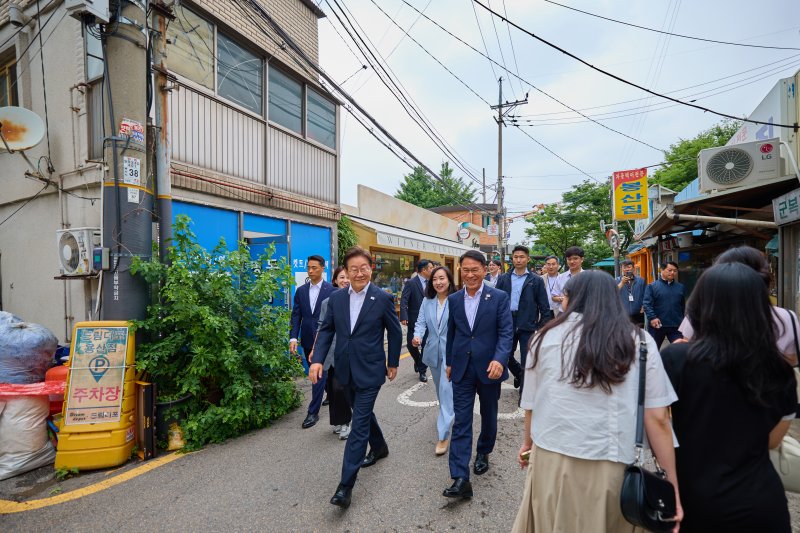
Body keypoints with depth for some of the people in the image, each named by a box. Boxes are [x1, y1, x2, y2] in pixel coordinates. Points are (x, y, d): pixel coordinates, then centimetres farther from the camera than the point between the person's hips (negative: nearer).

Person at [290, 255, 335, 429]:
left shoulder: (331, 290, -10)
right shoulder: (300, 290, 4)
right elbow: (296, 316, 2)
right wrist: (293, 338, -9)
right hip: (307, 340, 6)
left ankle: (313, 412, 6)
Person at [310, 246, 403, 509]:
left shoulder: (383, 298, -11)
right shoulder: (336, 298, 0)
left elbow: (395, 332, -2)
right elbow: (326, 330, 4)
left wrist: (393, 363, 4)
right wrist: (317, 359, -8)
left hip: (370, 370, -5)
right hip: (346, 369, 5)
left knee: (359, 424, -4)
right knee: (363, 413, 23)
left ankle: (346, 485, 6)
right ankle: (379, 447, 50)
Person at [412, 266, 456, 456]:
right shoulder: (427, 301, 2)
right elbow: (421, 322, -2)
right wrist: (417, 335, -22)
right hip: (433, 351, 6)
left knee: (446, 389, -9)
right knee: (440, 388, 22)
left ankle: (443, 435, -1)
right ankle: (447, 415, 48)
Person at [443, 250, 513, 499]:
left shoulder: (499, 297, -8)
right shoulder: (454, 299, 3)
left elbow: (506, 332, -12)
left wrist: (499, 359, -28)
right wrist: (449, 362, 17)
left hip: (489, 367, -1)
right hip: (462, 369, 2)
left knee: (488, 416, 19)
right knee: (461, 422, -1)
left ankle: (483, 453, 45)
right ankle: (460, 479, 1)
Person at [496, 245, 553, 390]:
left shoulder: (536, 280, -1)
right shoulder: (503, 278, 5)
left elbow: (544, 307, -1)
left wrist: (542, 328, -6)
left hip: (527, 326, -2)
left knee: (526, 360, 4)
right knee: (506, 356, 12)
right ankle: (519, 374, 42)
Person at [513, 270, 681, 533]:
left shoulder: (547, 337, -2)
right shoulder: (641, 342, -1)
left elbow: (532, 404, 6)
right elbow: (657, 419, -5)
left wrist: (528, 442, 23)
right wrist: (672, 486, 4)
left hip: (552, 461, 0)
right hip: (613, 468, 1)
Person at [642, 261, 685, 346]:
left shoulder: (680, 287, 11)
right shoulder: (652, 286, -2)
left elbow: (683, 306, 14)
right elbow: (646, 304, -9)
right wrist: (652, 317, -20)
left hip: (676, 326, 3)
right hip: (657, 325, -3)